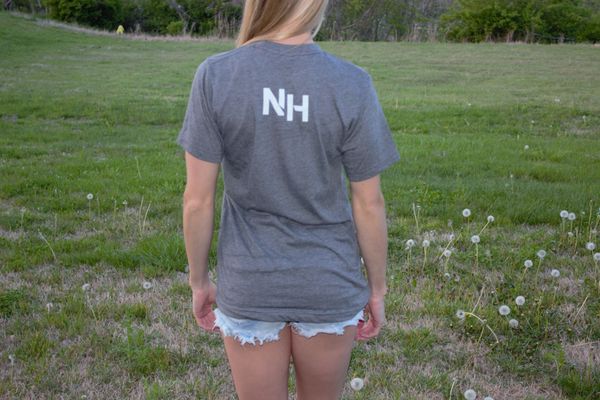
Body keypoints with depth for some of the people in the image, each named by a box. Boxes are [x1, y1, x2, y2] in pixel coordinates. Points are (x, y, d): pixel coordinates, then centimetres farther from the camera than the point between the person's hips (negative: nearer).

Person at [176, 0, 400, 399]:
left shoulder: (214, 76, -14)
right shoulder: (351, 85, -15)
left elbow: (197, 199, -11)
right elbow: (369, 204, -8)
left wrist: (199, 281, 5)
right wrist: (377, 288, 6)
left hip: (249, 289, 0)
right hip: (329, 288, 0)